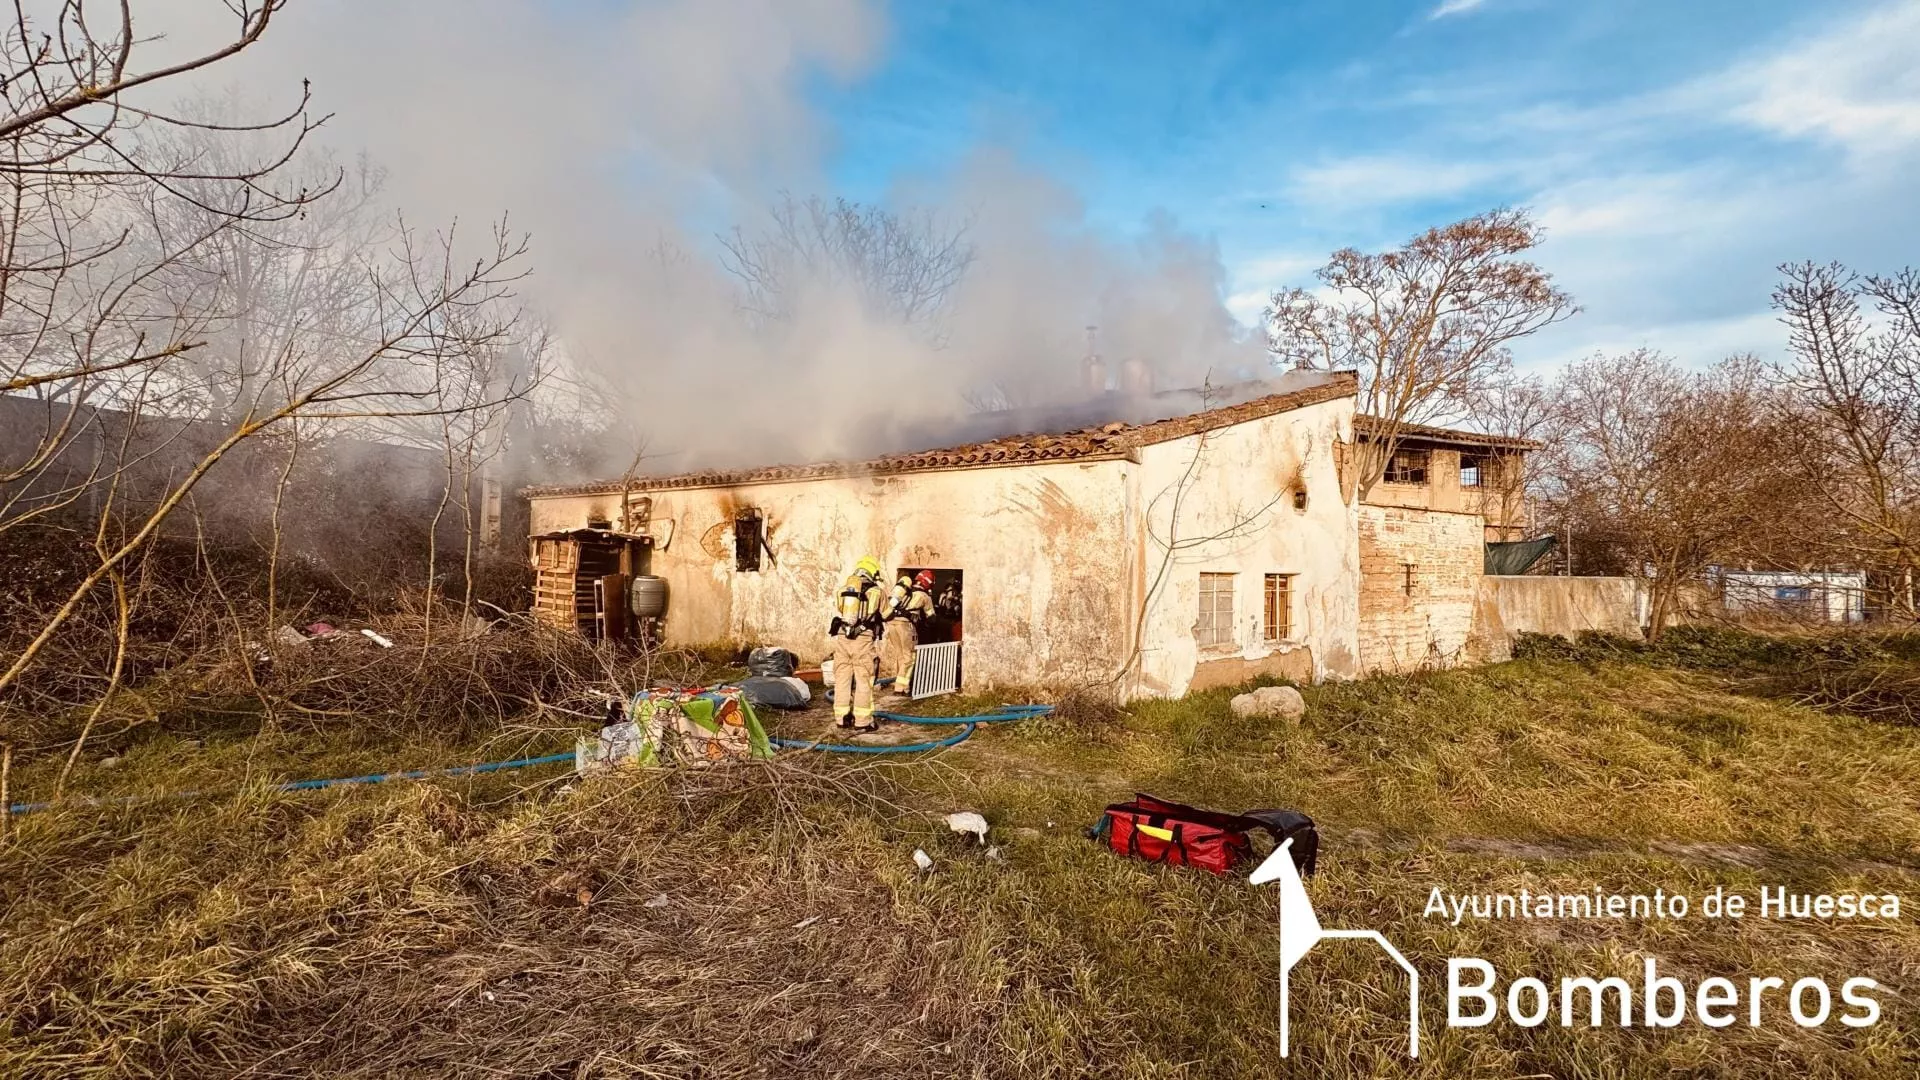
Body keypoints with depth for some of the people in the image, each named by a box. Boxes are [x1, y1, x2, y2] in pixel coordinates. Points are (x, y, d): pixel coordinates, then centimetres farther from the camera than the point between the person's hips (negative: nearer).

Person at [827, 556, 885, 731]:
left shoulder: (841, 590, 11)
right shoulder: (875, 591, 1)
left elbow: (833, 619, 10)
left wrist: (830, 644, 15)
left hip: (841, 638, 4)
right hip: (863, 640, -4)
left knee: (842, 678, 10)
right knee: (864, 680, 1)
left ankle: (843, 717, 17)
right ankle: (862, 720, 2)